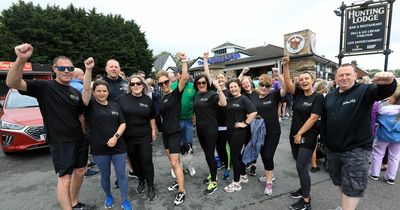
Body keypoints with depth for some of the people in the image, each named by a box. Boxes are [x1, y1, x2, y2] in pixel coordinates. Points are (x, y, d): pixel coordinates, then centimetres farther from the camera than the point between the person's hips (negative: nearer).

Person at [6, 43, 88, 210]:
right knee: (65, 179, -1)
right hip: (60, 142, -6)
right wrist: (21, 59, -39)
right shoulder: (44, 87, -8)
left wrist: (86, 135, 8)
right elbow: (12, 83, -23)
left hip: (79, 140, 7)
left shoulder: (76, 93, 9)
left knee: (80, 172, 17)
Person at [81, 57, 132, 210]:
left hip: (118, 146, 2)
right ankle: (108, 196, 43)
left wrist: (116, 137, -13)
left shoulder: (115, 106, 4)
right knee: (105, 176, 18)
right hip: (99, 149, -1)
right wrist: (89, 69, -31)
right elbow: (85, 89, -21)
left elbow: (123, 123, 2)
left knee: (121, 174, 10)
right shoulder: (91, 104, -3)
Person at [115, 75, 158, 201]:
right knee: (134, 161, 16)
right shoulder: (122, 98, -6)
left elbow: (152, 117, 7)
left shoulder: (148, 100, -2)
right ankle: (141, 181, 38)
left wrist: (153, 131, 5)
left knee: (146, 161, 3)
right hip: (128, 137, 1)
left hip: (145, 137, -1)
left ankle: (150, 186, 19)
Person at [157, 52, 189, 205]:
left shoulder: (176, 93, -11)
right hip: (165, 132, 8)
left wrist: (184, 61, -27)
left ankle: (182, 191, 10)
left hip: (175, 132, -8)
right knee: (171, 161, 17)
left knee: (175, 163, -4)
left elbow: (185, 78, -27)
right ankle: (178, 181, 36)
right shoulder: (162, 98, 10)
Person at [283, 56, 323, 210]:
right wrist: (285, 65, -18)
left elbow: (313, 118, -16)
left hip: (307, 137, -6)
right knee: (300, 166, 18)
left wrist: (300, 134, -15)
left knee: (301, 167, -4)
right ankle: (304, 188, 37)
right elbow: (287, 82, -8)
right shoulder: (298, 93, 4)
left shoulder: (318, 97, -11)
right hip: (294, 135, 6)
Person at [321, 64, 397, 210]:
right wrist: (324, 139, 10)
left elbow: (383, 91, -30)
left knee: (353, 188, 1)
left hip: (356, 149, -5)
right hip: (332, 149, 5)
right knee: (340, 182, 22)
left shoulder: (364, 91, -7)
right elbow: (324, 120, 11)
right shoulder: (329, 96, 6)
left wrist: (389, 82, -52)